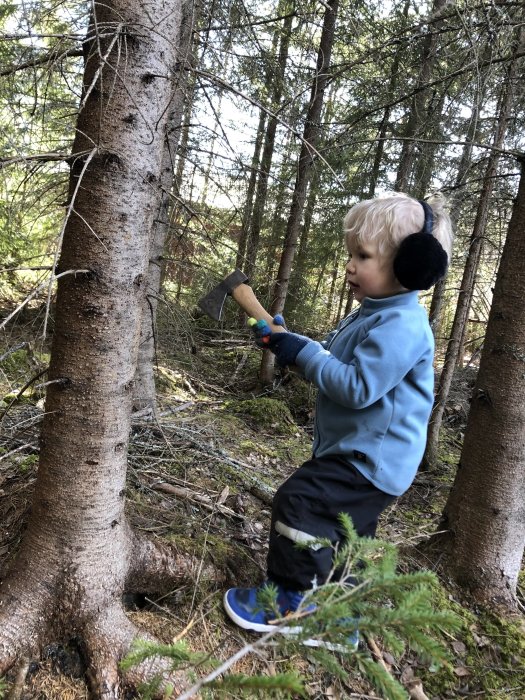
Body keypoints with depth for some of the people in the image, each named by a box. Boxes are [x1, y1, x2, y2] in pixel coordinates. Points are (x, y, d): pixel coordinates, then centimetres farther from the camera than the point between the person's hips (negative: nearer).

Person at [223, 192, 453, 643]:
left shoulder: (403, 326, -24)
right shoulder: (370, 315, 10)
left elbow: (356, 386, -29)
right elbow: (333, 362, 15)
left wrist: (304, 354, -20)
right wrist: (287, 342, 0)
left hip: (373, 455, -10)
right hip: (362, 451, 10)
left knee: (300, 502, -13)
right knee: (348, 532, 21)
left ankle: (289, 600, 5)